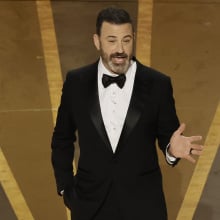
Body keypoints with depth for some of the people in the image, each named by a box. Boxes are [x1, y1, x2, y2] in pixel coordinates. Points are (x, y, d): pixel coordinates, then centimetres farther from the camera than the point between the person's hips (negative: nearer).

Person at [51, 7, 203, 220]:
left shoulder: (158, 84, -10)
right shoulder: (76, 82, -6)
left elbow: (167, 136, 0)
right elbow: (62, 139, 6)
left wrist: (172, 148, -21)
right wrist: (65, 187, 4)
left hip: (143, 203, -1)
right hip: (89, 202, 1)